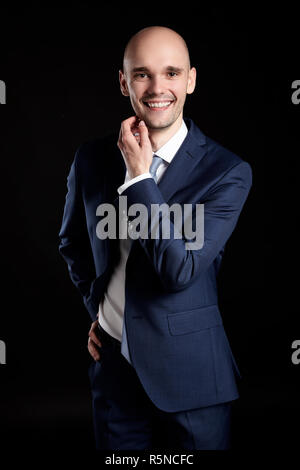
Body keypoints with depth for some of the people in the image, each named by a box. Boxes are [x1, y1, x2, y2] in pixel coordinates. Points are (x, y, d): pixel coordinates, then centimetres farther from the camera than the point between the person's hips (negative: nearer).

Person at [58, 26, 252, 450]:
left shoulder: (228, 172, -13)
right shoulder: (91, 159, 0)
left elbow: (181, 269, -22)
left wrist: (139, 175, -19)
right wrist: (95, 304, 7)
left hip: (191, 376, -3)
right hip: (114, 367, 3)